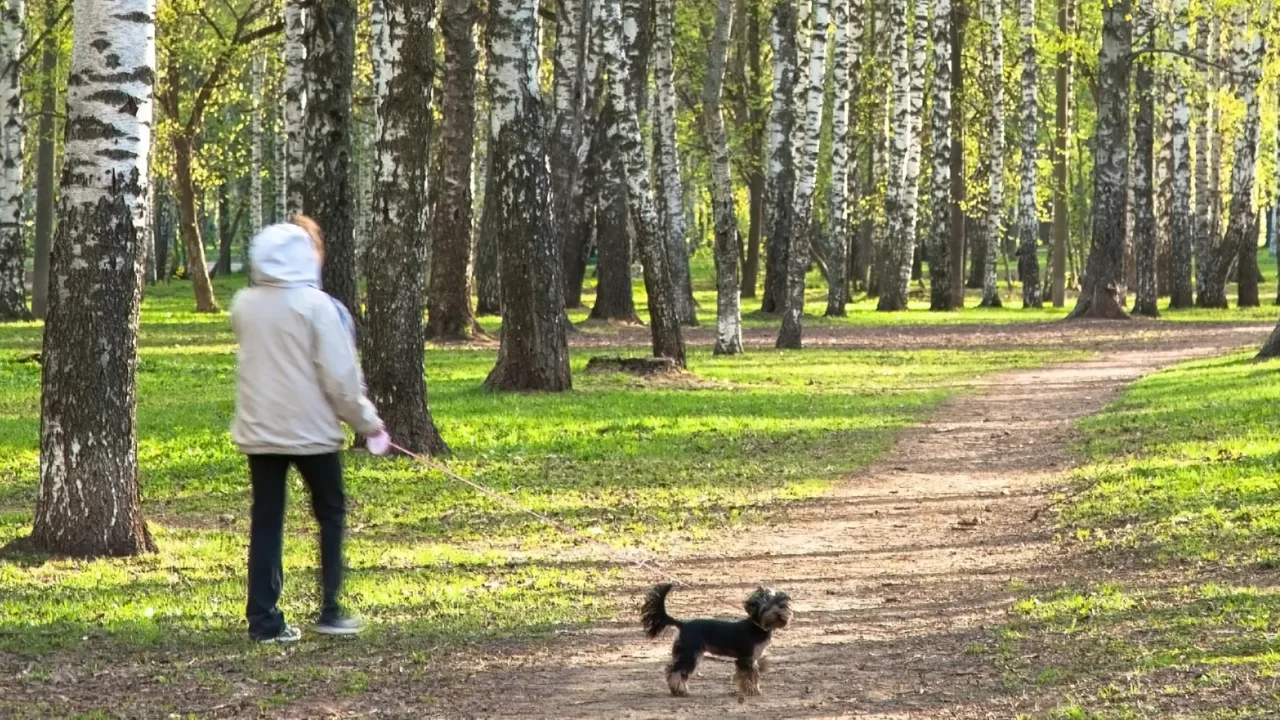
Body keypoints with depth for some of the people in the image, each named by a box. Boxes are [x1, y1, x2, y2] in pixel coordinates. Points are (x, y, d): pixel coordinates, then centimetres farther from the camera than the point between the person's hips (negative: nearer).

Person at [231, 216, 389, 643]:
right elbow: (340, 376, -13)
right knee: (330, 513, 13)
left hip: (258, 429, 4)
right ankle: (330, 611, 11)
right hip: (311, 428, -3)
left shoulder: (244, 305, 1)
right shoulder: (316, 306, -13)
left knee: (266, 521, 8)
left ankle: (263, 619, 4)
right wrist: (367, 422, -2)